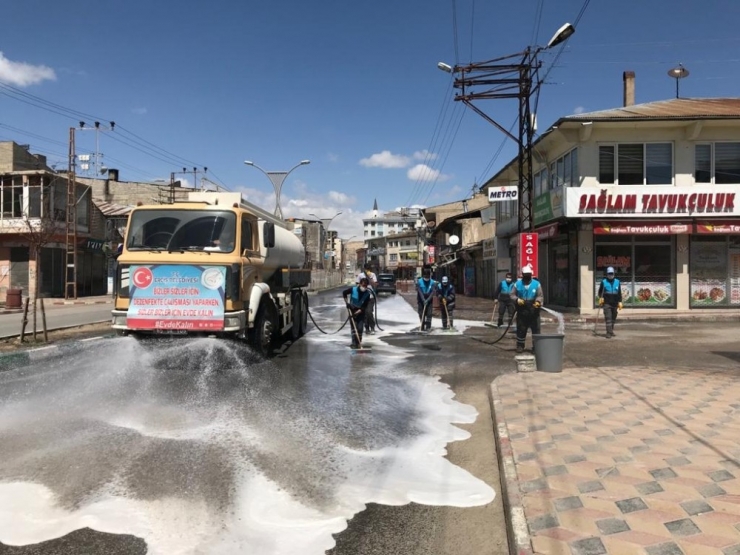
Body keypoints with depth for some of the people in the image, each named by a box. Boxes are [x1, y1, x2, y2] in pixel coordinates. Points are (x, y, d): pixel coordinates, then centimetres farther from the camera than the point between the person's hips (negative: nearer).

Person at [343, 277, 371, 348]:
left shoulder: (367, 294, -17)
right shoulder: (353, 289, -19)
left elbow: (364, 306, -17)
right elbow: (344, 293, -1)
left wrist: (357, 313, -24)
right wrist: (347, 303, -7)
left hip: (361, 311, 1)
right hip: (352, 310, -1)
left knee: (360, 328, -3)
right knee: (354, 327, -4)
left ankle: (358, 343, 10)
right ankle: (354, 344, -2)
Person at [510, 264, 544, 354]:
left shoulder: (536, 284, -2)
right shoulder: (517, 284, 1)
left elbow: (540, 296, 0)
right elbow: (512, 295, 4)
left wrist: (538, 301, -21)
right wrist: (517, 299, -16)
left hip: (533, 311, -1)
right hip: (521, 311, 1)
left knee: (536, 329, 2)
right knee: (521, 329, 6)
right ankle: (520, 345, 18)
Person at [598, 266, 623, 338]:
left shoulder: (617, 282, 9)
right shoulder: (604, 282, 2)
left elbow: (619, 293, 10)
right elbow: (600, 291, 7)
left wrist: (620, 302, 2)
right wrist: (600, 297, -12)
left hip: (615, 303, 3)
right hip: (606, 303, -3)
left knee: (613, 318, 12)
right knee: (608, 318, -10)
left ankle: (611, 331, 26)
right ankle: (609, 332, -11)